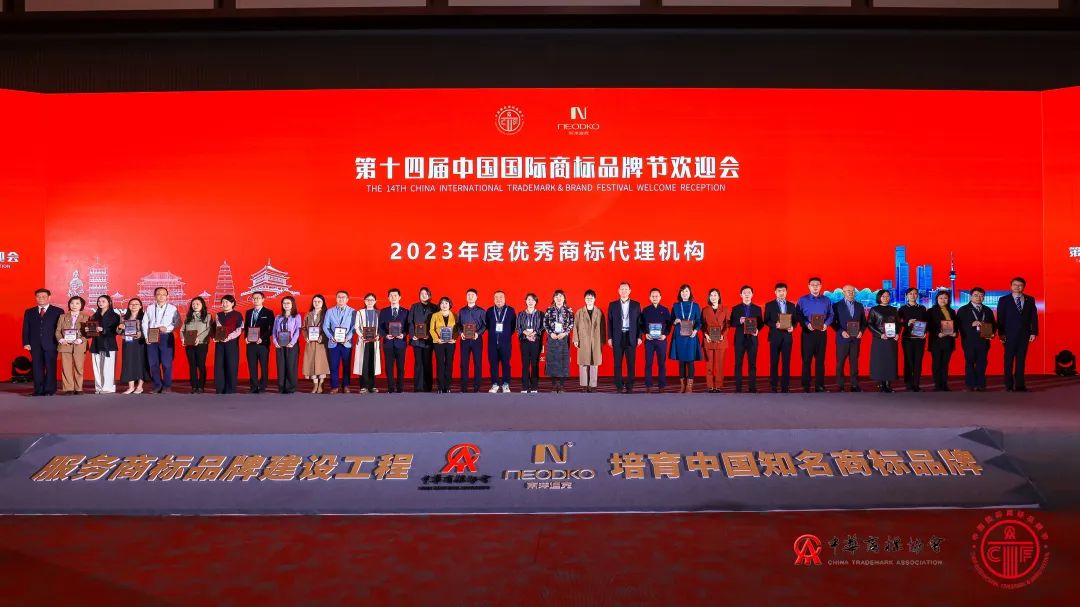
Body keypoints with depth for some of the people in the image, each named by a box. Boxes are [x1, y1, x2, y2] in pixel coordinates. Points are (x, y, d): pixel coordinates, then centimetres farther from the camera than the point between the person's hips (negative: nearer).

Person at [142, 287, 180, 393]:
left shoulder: (172, 308, 4)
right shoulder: (150, 308, 12)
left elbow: (177, 322, -2)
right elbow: (145, 323, 9)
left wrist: (167, 328, -16)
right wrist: (146, 336, -2)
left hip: (166, 337, -3)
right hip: (152, 337, 3)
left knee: (166, 363, -5)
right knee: (153, 363, 5)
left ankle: (167, 386, 3)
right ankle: (157, 386, 13)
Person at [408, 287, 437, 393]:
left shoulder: (434, 308, 7)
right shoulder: (414, 307, 11)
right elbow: (410, 322, 5)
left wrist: (430, 335, -13)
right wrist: (413, 335, -9)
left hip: (429, 340, 0)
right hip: (417, 339, 1)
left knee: (427, 363, 1)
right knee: (418, 363, 0)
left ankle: (427, 387, 4)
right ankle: (417, 387, 1)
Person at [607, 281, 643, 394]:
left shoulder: (636, 305, 6)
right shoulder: (612, 305, 7)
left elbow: (639, 322, 5)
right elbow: (610, 322, 5)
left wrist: (639, 337, -1)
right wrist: (609, 337, -1)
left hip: (631, 337, 0)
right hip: (617, 337, 0)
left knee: (631, 363, 0)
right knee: (617, 363, 2)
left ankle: (630, 386, 5)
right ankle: (619, 386, 7)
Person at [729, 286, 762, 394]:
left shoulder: (757, 309, 7)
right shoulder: (735, 308, 4)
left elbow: (761, 323, 6)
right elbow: (732, 323, 1)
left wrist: (757, 330, -13)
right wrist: (739, 321, -18)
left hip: (752, 339, 1)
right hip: (740, 339, -1)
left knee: (752, 364, 3)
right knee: (738, 364, 1)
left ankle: (752, 387, 6)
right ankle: (738, 388, 5)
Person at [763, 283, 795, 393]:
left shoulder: (791, 305, 12)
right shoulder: (769, 305, 4)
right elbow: (766, 321, 0)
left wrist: (792, 327, -11)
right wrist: (775, 325, -18)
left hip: (787, 336, 2)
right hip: (775, 336, -2)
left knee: (786, 362, 2)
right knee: (774, 362, 1)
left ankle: (785, 386, 7)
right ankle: (773, 386, 6)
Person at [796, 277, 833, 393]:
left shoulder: (826, 300, 10)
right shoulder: (802, 300, 3)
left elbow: (831, 315, 7)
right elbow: (798, 315, -3)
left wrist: (826, 324, -12)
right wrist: (807, 324, -18)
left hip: (821, 333, 2)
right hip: (807, 333, -2)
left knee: (820, 360, 4)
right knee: (806, 360, -2)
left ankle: (820, 385, 9)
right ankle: (806, 386, 3)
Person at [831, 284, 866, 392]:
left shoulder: (859, 306, 11)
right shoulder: (837, 305, 0)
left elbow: (863, 321, 13)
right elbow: (833, 322, -3)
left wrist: (861, 331, -4)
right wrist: (841, 332, -15)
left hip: (855, 339, 3)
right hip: (843, 338, -3)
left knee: (854, 362, 5)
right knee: (840, 362, 1)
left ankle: (854, 385, 9)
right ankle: (840, 385, 6)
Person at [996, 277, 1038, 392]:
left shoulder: (1030, 300, 9)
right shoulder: (1004, 300, 3)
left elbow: (1034, 317, 7)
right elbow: (1000, 318, -1)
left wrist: (1034, 332, -2)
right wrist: (1001, 333, -8)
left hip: (1024, 335, 2)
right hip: (1009, 335, -2)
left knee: (1021, 360, 3)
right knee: (1009, 360, 1)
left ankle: (1020, 384, 7)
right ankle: (1009, 385, 5)